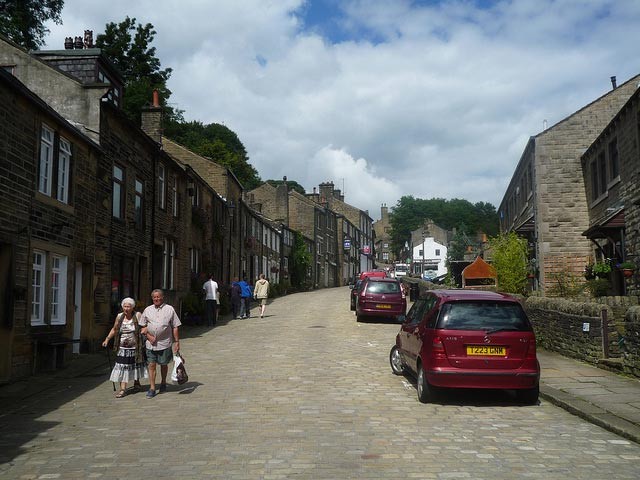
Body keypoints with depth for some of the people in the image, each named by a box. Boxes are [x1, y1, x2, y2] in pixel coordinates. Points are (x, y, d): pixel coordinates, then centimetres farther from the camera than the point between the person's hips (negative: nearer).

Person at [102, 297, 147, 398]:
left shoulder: (137, 316, -6)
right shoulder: (119, 317, 3)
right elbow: (114, 329, 13)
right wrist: (107, 339, 6)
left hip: (135, 347, -1)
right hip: (122, 348, 1)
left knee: (135, 365, 14)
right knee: (122, 366, -5)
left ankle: (137, 383, 35)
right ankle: (123, 389, -2)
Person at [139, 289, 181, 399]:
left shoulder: (169, 309, 0)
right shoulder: (147, 310, 8)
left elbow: (175, 327, 1)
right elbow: (143, 326, 12)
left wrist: (176, 342, -2)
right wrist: (148, 336, -5)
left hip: (165, 343, -1)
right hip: (151, 343, 2)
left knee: (164, 364, 10)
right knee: (151, 365, 0)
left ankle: (163, 383, 31)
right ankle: (152, 388, 5)